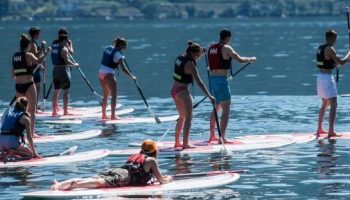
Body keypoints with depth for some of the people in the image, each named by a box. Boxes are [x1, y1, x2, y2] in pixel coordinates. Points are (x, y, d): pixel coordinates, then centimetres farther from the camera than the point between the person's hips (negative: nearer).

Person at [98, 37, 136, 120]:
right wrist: (132, 77, -14)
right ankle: (113, 115, -14)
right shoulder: (118, 53, -11)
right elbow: (123, 68, -17)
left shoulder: (108, 48, 12)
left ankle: (104, 115, 24)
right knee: (114, 95, -6)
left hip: (101, 72, 8)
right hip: (108, 74, -8)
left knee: (106, 95, 19)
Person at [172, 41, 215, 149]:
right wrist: (209, 96, -20)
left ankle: (177, 142, 24)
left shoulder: (180, 58, 7)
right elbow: (199, 82, -21)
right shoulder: (190, 65, -18)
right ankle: (185, 143, -15)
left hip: (174, 90, 9)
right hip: (183, 91, -9)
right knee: (188, 118, -6)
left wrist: (202, 52, 23)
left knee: (182, 117, 20)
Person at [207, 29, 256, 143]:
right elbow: (240, 60, -11)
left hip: (212, 79, 8)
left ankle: (212, 136, 27)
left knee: (216, 108, 22)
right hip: (222, 80, -8)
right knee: (226, 110, -5)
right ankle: (222, 137, -13)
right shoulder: (226, 48, -9)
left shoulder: (211, 48, 11)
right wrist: (251, 59, 6)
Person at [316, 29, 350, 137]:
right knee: (333, 105, -8)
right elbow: (341, 62, -16)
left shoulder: (320, 48, 12)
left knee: (325, 104, 21)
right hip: (327, 77, -9)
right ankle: (331, 131, -16)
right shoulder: (330, 49, -15)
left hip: (320, 76, 9)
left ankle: (319, 129, 24)